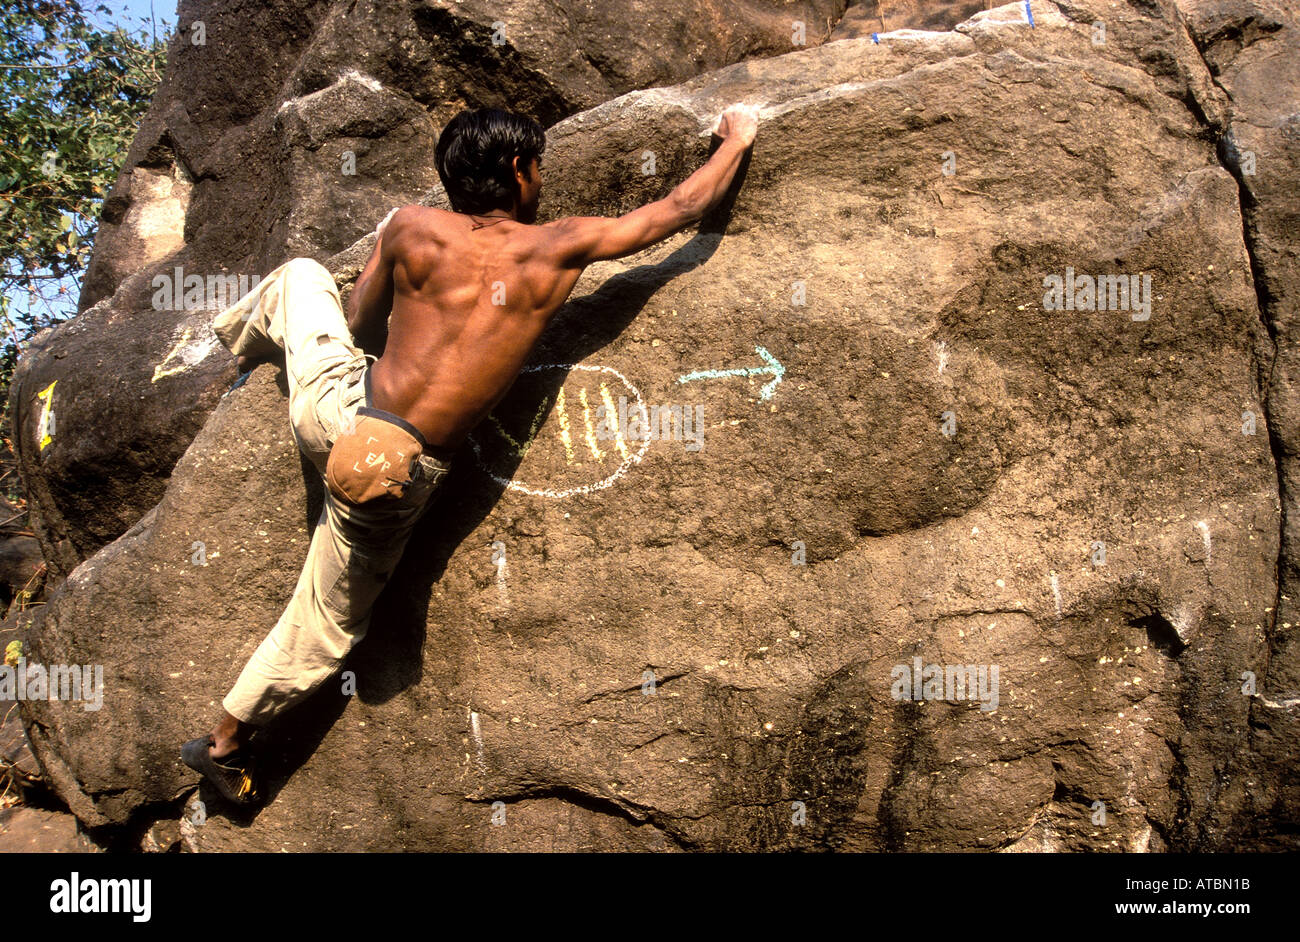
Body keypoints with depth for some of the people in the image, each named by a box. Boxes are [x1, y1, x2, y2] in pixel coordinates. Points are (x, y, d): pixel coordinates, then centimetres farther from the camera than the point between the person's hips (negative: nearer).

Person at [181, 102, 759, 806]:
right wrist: (736, 138, 25)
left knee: (300, 273, 30)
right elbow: (679, 210, 8)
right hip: (406, 473, -1)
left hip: (335, 411, 2)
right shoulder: (562, 247, -4)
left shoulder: (411, 228, -2)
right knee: (325, 625, 19)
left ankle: (245, 331, 60)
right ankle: (226, 744, 30)